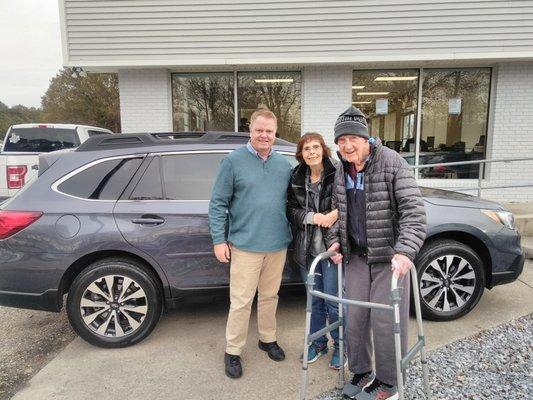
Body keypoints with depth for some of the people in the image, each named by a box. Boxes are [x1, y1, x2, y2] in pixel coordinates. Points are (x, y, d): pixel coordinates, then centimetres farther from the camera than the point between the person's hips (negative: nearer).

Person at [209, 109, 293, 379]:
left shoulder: (284, 164, 8)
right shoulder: (233, 161, -5)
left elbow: (291, 202, 15)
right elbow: (218, 203, -6)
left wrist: (291, 234, 12)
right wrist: (219, 240, -9)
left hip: (277, 245, 4)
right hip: (245, 245, -4)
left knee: (269, 297, 18)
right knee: (241, 302, 2)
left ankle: (268, 339, 38)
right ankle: (233, 352, 20)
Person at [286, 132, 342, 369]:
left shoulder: (337, 174, -8)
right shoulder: (296, 179, 4)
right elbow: (291, 210, 4)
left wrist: (335, 214, -23)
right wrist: (311, 217, -14)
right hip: (307, 249, 4)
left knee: (333, 301, 4)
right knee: (314, 300, 17)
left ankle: (340, 346, 28)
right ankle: (318, 343, 36)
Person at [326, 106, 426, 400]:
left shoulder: (392, 162, -15)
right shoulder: (341, 170, 4)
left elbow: (413, 210, -21)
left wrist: (405, 251, -32)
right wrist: (334, 241, 3)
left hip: (390, 256, -5)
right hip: (357, 254, 5)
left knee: (385, 320, 1)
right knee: (354, 316, 10)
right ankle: (361, 372, 32)